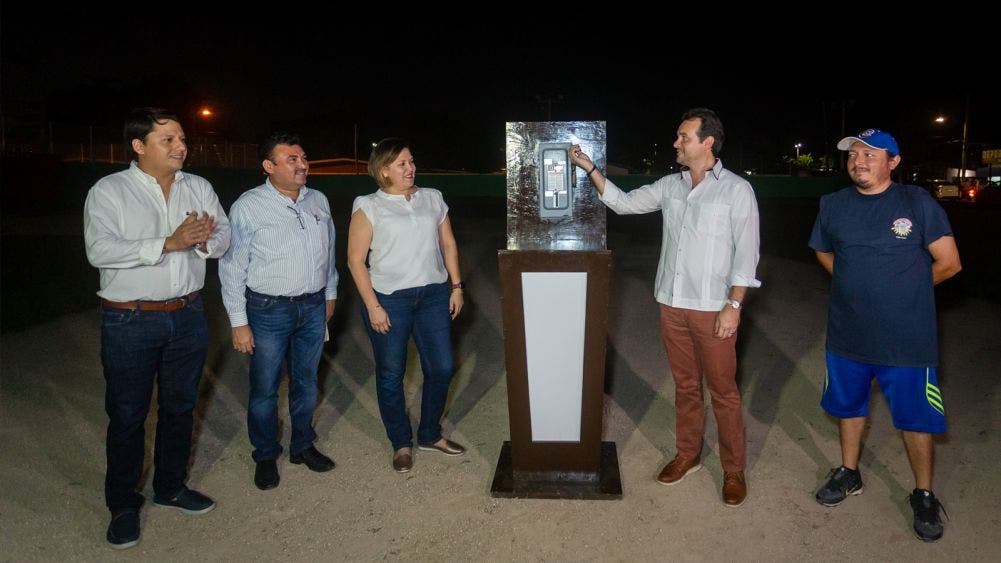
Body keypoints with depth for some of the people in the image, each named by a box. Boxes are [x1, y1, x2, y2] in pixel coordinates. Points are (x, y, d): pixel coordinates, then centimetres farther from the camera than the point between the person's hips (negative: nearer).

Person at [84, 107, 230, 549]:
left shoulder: (199, 188, 5)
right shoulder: (108, 191, -8)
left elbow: (224, 237, 3)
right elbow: (100, 250, -21)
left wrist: (203, 240, -20)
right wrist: (169, 243, -28)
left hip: (188, 316, 4)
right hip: (130, 322, -4)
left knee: (180, 406, 16)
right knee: (127, 414, 7)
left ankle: (171, 486, 35)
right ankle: (123, 505, 25)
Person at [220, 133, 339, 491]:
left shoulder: (318, 201, 4)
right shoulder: (248, 207, -11)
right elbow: (232, 267, -9)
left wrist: (330, 293, 19)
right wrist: (239, 322, -10)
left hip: (314, 307, 5)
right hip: (269, 311, -4)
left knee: (306, 383, 16)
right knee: (265, 390, 7)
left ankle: (303, 446, 35)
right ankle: (265, 457, 27)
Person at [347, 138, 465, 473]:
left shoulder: (433, 199, 8)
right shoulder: (368, 207, -4)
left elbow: (448, 244, 13)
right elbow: (356, 260, -6)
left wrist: (456, 286, 7)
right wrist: (372, 306, -11)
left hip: (433, 295, 4)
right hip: (388, 299, -3)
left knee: (441, 368, 7)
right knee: (391, 374, 7)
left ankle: (430, 435, 28)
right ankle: (401, 444, 25)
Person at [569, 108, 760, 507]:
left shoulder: (737, 190, -7)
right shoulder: (670, 186, 7)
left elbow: (746, 253, -9)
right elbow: (624, 203, 12)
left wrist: (734, 305, -14)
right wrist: (589, 168, 4)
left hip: (713, 309, -5)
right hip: (672, 305, 5)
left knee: (723, 391, 4)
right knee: (685, 385, 16)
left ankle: (733, 470, 19)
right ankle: (688, 454, 32)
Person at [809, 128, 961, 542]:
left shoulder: (917, 203, -8)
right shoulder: (833, 205, 0)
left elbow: (949, 263, -5)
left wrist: (903, 289, 3)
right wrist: (859, 286, 7)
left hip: (907, 338, -3)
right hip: (847, 334, 3)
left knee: (915, 417, 7)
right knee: (849, 405, 18)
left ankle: (923, 495, 28)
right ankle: (849, 474, 38)